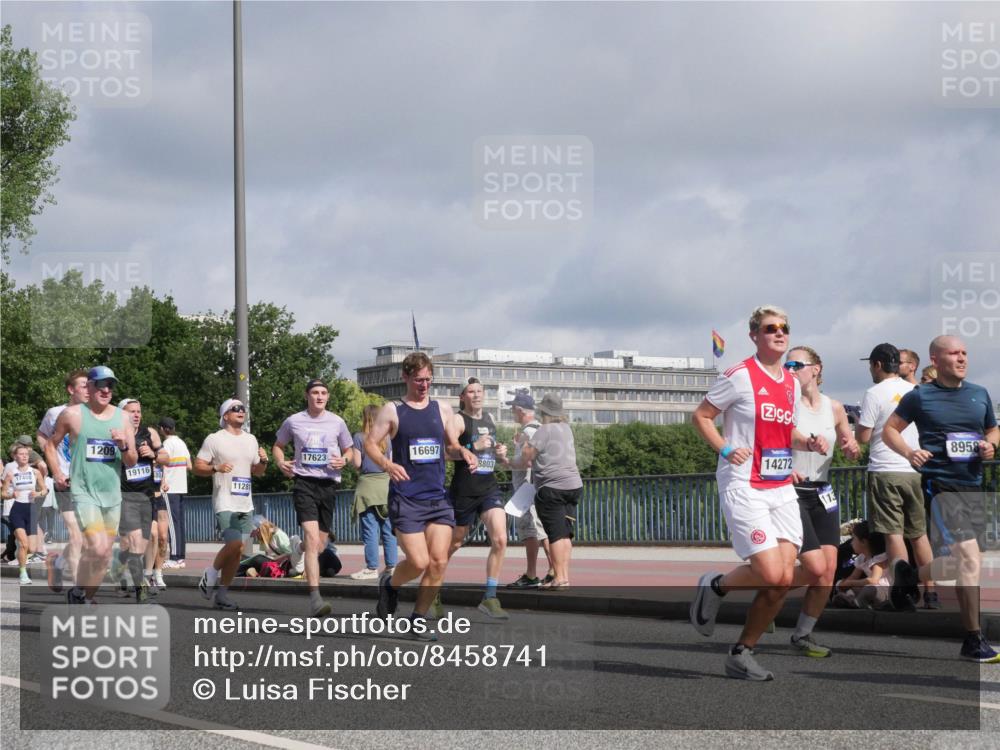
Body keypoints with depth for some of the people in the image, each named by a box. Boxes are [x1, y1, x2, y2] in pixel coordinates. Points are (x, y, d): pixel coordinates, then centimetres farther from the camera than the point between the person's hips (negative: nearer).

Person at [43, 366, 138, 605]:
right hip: (84, 492, -5)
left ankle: (86, 599, 26)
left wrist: (124, 446, -12)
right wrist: (57, 473, -1)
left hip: (112, 494, 5)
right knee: (98, 548, -20)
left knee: (104, 554, 9)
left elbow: (132, 462, 8)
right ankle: (78, 592, 2)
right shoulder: (72, 414, -3)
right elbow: (51, 444, 11)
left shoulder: (122, 417, 6)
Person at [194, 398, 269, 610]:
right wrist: (216, 468, -21)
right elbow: (198, 466, -4)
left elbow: (257, 472, 24)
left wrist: (263, 461, 2)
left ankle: (221, 593, 13)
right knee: (235, 545, -19)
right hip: (225, 503, -6)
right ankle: (211, 574, 6)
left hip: (246, 505, 6)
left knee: (238, 550, 4)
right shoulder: (214, 439, -2)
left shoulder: (251, 440, 16)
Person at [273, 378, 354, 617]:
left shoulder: (337, 423, 8)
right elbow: (278, 446, 19)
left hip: (329, 483, 3)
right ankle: (315, 597, -27)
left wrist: (344, 459, -3)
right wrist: (281, 463, -1)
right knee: (312, 538, -19)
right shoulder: (293, 422, 5)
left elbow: (349, 449, 19)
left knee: (319, 544, 9)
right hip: (304, 483, -3)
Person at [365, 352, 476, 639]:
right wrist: (386, 464, -20)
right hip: (405, 498, -4)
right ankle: (390, 584, 22)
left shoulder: (443, 410, 11)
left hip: (438, 497, 4)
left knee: (439, 562, -5)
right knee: (418, 562, -12)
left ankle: (419, 619, 10)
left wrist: (463, 452, -3)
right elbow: (370, 443, -1)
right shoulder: (393, 411, 1)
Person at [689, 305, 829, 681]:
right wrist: (725, 450, -16)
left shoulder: (792, 384, 13)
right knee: (771, 574, -17)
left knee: (785, 579, -3)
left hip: (782, 488, 7)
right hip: (743, 488, -7)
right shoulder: (740, 376, -7)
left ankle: (742, 653, 11)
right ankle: (714, 585, 13)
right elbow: (700, 416, -3)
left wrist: (808, 443, 5)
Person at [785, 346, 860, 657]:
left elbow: (851, 451, 18)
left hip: (823, 494, 5)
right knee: (816, 568, -14)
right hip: (791, 492, -5)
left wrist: (853, 450, -5)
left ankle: (803, 635, 14)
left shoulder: (834, 408, 6)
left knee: (829, 572, 0)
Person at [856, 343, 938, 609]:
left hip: (885, 471, -5)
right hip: (914, 470, 6)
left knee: (894, 534, -5)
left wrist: (858, 422, 9)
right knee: (919, 533, 12)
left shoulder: (875, 394, -7)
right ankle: (931, 592, 12)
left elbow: (863, 437, -10)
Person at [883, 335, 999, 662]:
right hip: (940, 485, -6)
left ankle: (908, 574, 36)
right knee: (968, 557, -17)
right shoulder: (920, 397, -2)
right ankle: (973, 641, -9)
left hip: (973, 486, 6)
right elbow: (889, 430, 4)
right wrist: (908, 452, -14)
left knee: (967, 565, 9)